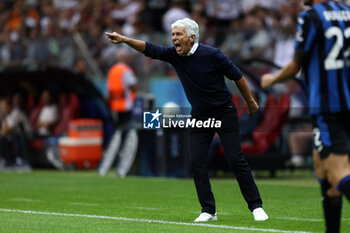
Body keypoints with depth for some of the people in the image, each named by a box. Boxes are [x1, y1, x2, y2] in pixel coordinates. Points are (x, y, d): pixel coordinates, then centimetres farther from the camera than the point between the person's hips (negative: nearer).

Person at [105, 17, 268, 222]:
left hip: (225, 113, -5)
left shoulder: (212, 55, -19)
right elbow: (150, 49, -8)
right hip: (199, 117, 5)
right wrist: (124, 40, -23)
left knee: (236, 159, -8)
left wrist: (250, 102, -1)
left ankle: (256, 206, 0)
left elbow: (237, 76, -10)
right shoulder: (174, 55, -5)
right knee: (197, 162, -5)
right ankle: (208, 210, 3)